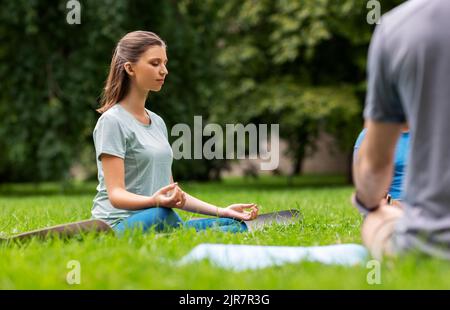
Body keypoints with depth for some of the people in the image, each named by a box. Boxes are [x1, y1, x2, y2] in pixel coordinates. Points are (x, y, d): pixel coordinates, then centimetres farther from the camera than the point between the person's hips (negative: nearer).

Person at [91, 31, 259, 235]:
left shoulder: (158, 122, 20)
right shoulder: (112, 121, -5)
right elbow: (116, 194, -14)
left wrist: (220, 211, 11)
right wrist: (155, 202, -34)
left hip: (162, 221, 8)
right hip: (120, 224, -8)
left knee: (237, 225, -15)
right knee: (161, 215, -42)